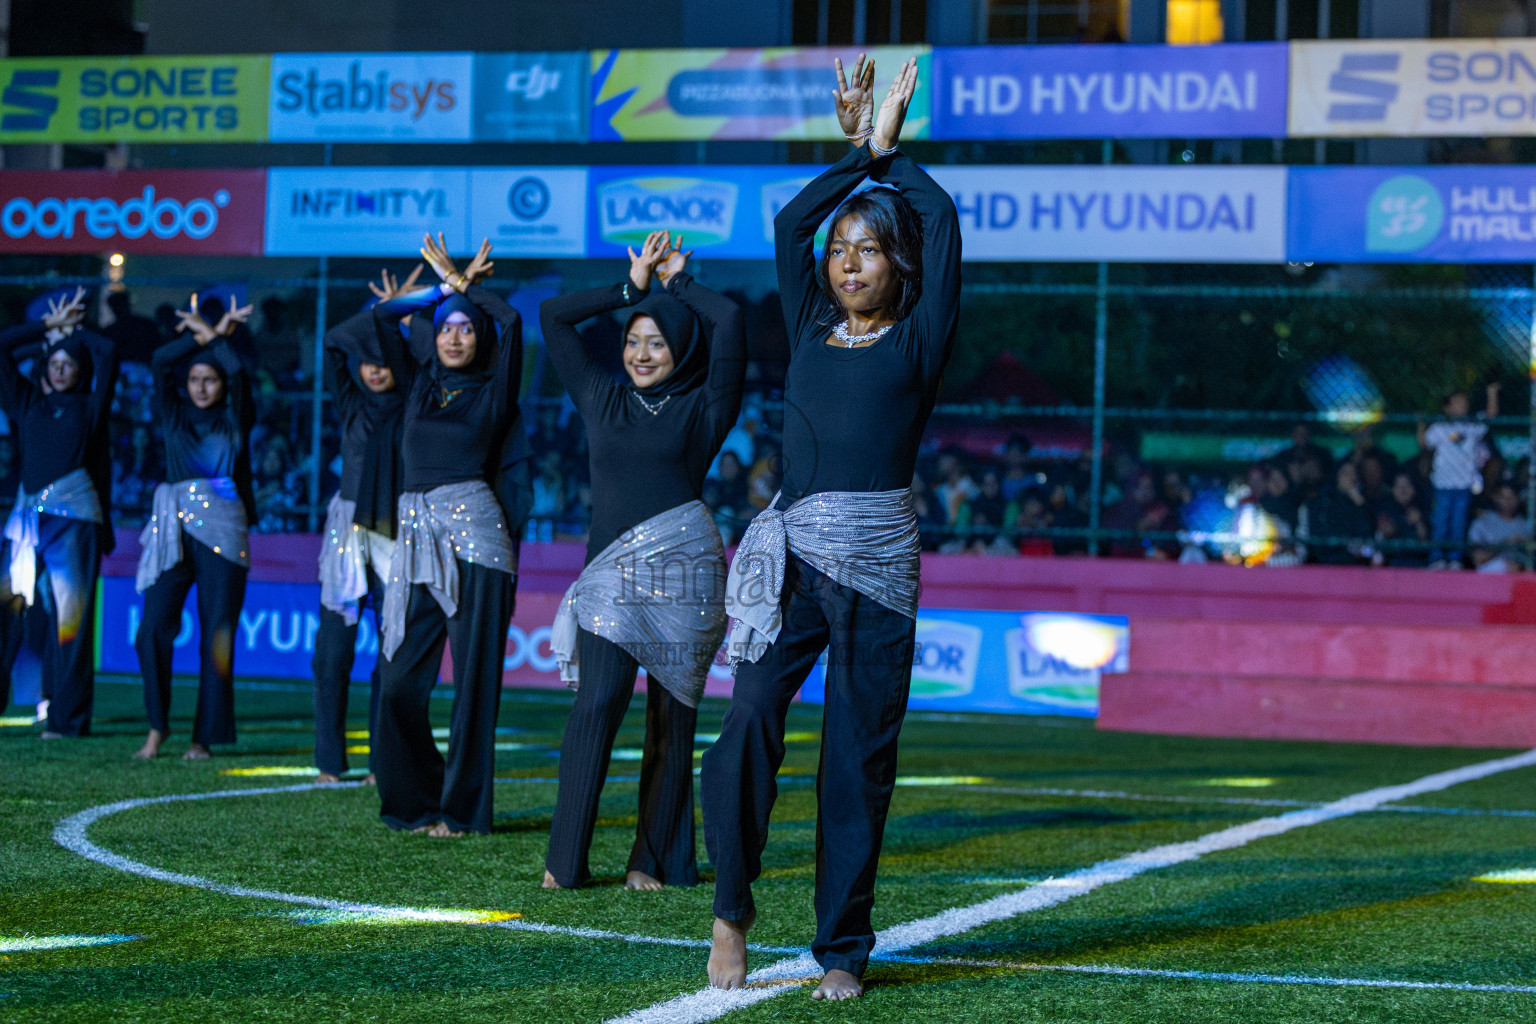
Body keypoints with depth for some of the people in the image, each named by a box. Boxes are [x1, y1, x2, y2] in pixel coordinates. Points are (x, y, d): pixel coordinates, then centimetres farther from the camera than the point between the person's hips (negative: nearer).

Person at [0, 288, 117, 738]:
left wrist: (71, 328, 17)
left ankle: (68, 718, -6)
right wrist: (51, 326, 19)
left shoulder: (90, 408, 13)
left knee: (70, 616, -5)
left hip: (75, 517, -2)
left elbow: (106, 353, 3)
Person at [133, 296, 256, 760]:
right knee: (153, 629, -12)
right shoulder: (174, 416, 14)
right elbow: (160, 362, 1)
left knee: (217, 635, -4)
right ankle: (157, 725, 1)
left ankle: (204, 737, 0)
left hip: (223, 529, -1)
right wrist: (204, 336, 1)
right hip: (174, 526, 1)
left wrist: (213, 335, 5)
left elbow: (238, 374, -4)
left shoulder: (235, 420, 12)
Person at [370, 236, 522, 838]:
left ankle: (463, 809, 0)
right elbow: (382, 317, 14)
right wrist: (445, 289, 16)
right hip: (417, 537, 4)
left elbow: (509, 322, -7)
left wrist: (463, 283, 7)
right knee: (400, 681, 0)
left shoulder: (494, 391, 6)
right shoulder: (420, 384, 17)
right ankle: (416, 800, 13)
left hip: (473, 534, -4)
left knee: (473, 676, -4)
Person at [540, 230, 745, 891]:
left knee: (672, 719, 1)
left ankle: (657, 861, 9)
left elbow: (728, 320, -5)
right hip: (610, 573, 1)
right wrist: (632, 287, 20)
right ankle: (565, 861, -11)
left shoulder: (702, 409, 7)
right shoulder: (603, 400, 16)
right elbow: (553, 317, 19)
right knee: (597, 705, -14)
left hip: (682, 565, -1)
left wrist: (678, 283, 11)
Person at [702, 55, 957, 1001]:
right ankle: (733, 912, 1)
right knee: (749, 726, -14)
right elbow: (791, 223, 9)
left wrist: (893, 148, 13)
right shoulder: (811, 328, 16)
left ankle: (843, 950, 7)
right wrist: (859, 150, 9)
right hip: (791, 550, 2)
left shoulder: (919, 339, 7)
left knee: (859, 758, 0)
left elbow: (942, 224, 1)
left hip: (878, 559, -2)